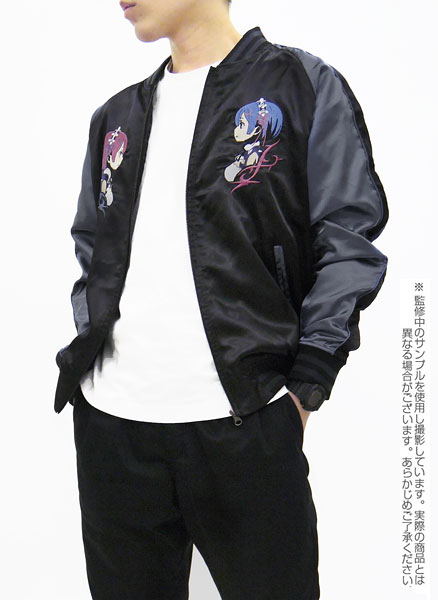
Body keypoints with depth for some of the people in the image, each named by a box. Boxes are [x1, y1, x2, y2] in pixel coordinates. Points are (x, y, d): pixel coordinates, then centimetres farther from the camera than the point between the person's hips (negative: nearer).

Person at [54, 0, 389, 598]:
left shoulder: (304, 85, 3)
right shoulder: (115, 117, 18)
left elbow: (349, 241, -3)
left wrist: (304, 386, -9)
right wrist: (84, 359, 9)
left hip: (242, 420, -4)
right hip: (110, 419, 5)